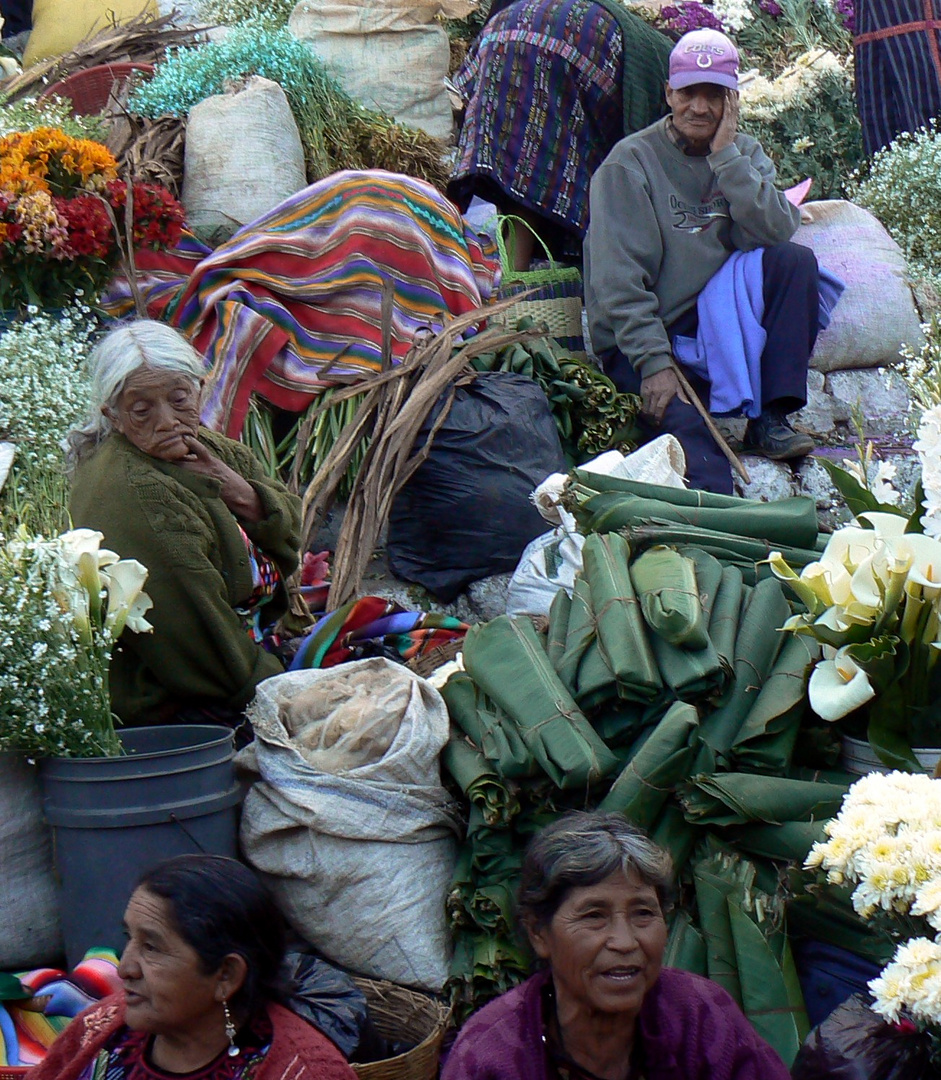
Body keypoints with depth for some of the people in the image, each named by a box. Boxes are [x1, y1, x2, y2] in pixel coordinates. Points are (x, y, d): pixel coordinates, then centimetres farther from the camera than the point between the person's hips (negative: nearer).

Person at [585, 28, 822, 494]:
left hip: (717, 320, 5)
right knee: (682, 422, -32)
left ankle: (771, 419, -18)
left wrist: (726, 157, -17)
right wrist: (654, 361, -24)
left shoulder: (745, 153, 7)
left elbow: (776, 231, -12)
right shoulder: (631, 163, -8)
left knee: (794, 260, -17)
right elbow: (619, 279, -15)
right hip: (640, 335, -5)